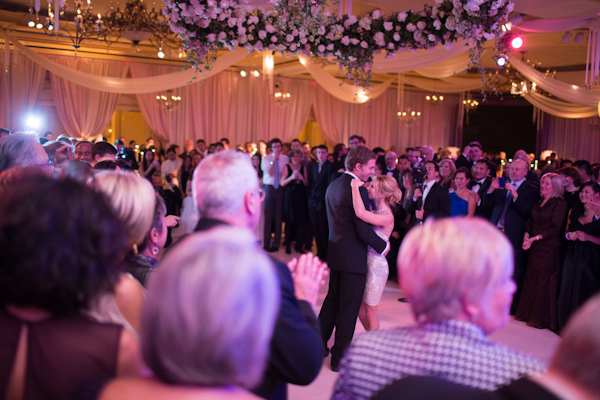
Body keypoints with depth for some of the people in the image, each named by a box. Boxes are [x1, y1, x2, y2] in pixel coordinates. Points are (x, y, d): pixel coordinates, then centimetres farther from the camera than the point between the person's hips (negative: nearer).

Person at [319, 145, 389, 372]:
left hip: (335, 253, 9)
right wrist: (383, 246, -6)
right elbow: (364, 231, -22)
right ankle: (340, 358, 16)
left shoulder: (333, 186, 8)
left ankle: (319, 344, 33)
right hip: (353, 257, -8)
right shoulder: (357, 190, -20)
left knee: (332, 299, 22)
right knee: (348, 308, 4)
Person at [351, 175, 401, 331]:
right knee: (359, 305, 17)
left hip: (375, 264, -8)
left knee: (370, 310, 6)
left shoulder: (387, 217, -22)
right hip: (364, 261, 8)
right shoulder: (374, 212, 6)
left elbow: (360, 213, -36)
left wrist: (355, 186, -27)